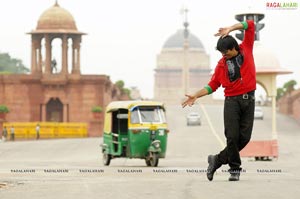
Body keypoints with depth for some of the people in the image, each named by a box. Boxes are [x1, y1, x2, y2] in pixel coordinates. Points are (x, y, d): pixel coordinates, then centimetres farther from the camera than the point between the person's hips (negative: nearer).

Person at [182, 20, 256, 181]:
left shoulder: (246, 50, 7)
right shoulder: (222, 63, 6)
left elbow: (250, 25, 4)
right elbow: (212, 86, 8)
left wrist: (230, 29, -6)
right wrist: (196, 95, -2)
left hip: (248, 100, 1)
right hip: (232, 100, -1)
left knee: (244, 137, -2)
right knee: (232, 137, -11)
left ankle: (218, 159, 13)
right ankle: (234, 169, 2)